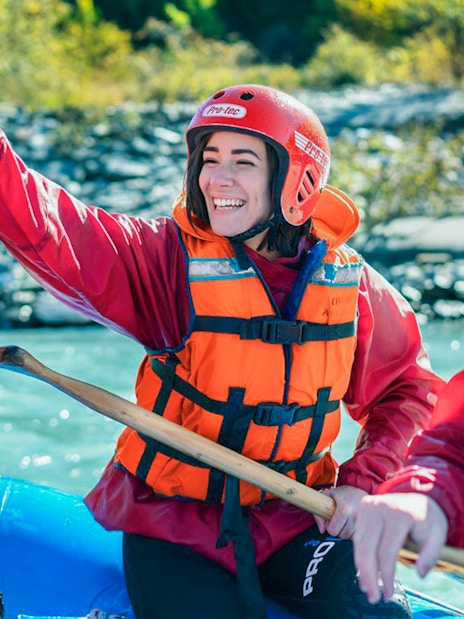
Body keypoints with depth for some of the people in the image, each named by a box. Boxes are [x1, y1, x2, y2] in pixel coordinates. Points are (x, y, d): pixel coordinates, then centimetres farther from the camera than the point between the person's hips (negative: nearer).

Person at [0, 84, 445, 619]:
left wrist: (362, 482, -2)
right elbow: (46, 230, -28)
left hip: (292, 516, 3)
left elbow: (409, 384, 11)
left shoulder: (349, 281, -3)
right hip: (175, 524, -2)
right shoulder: (171, 259, -13)